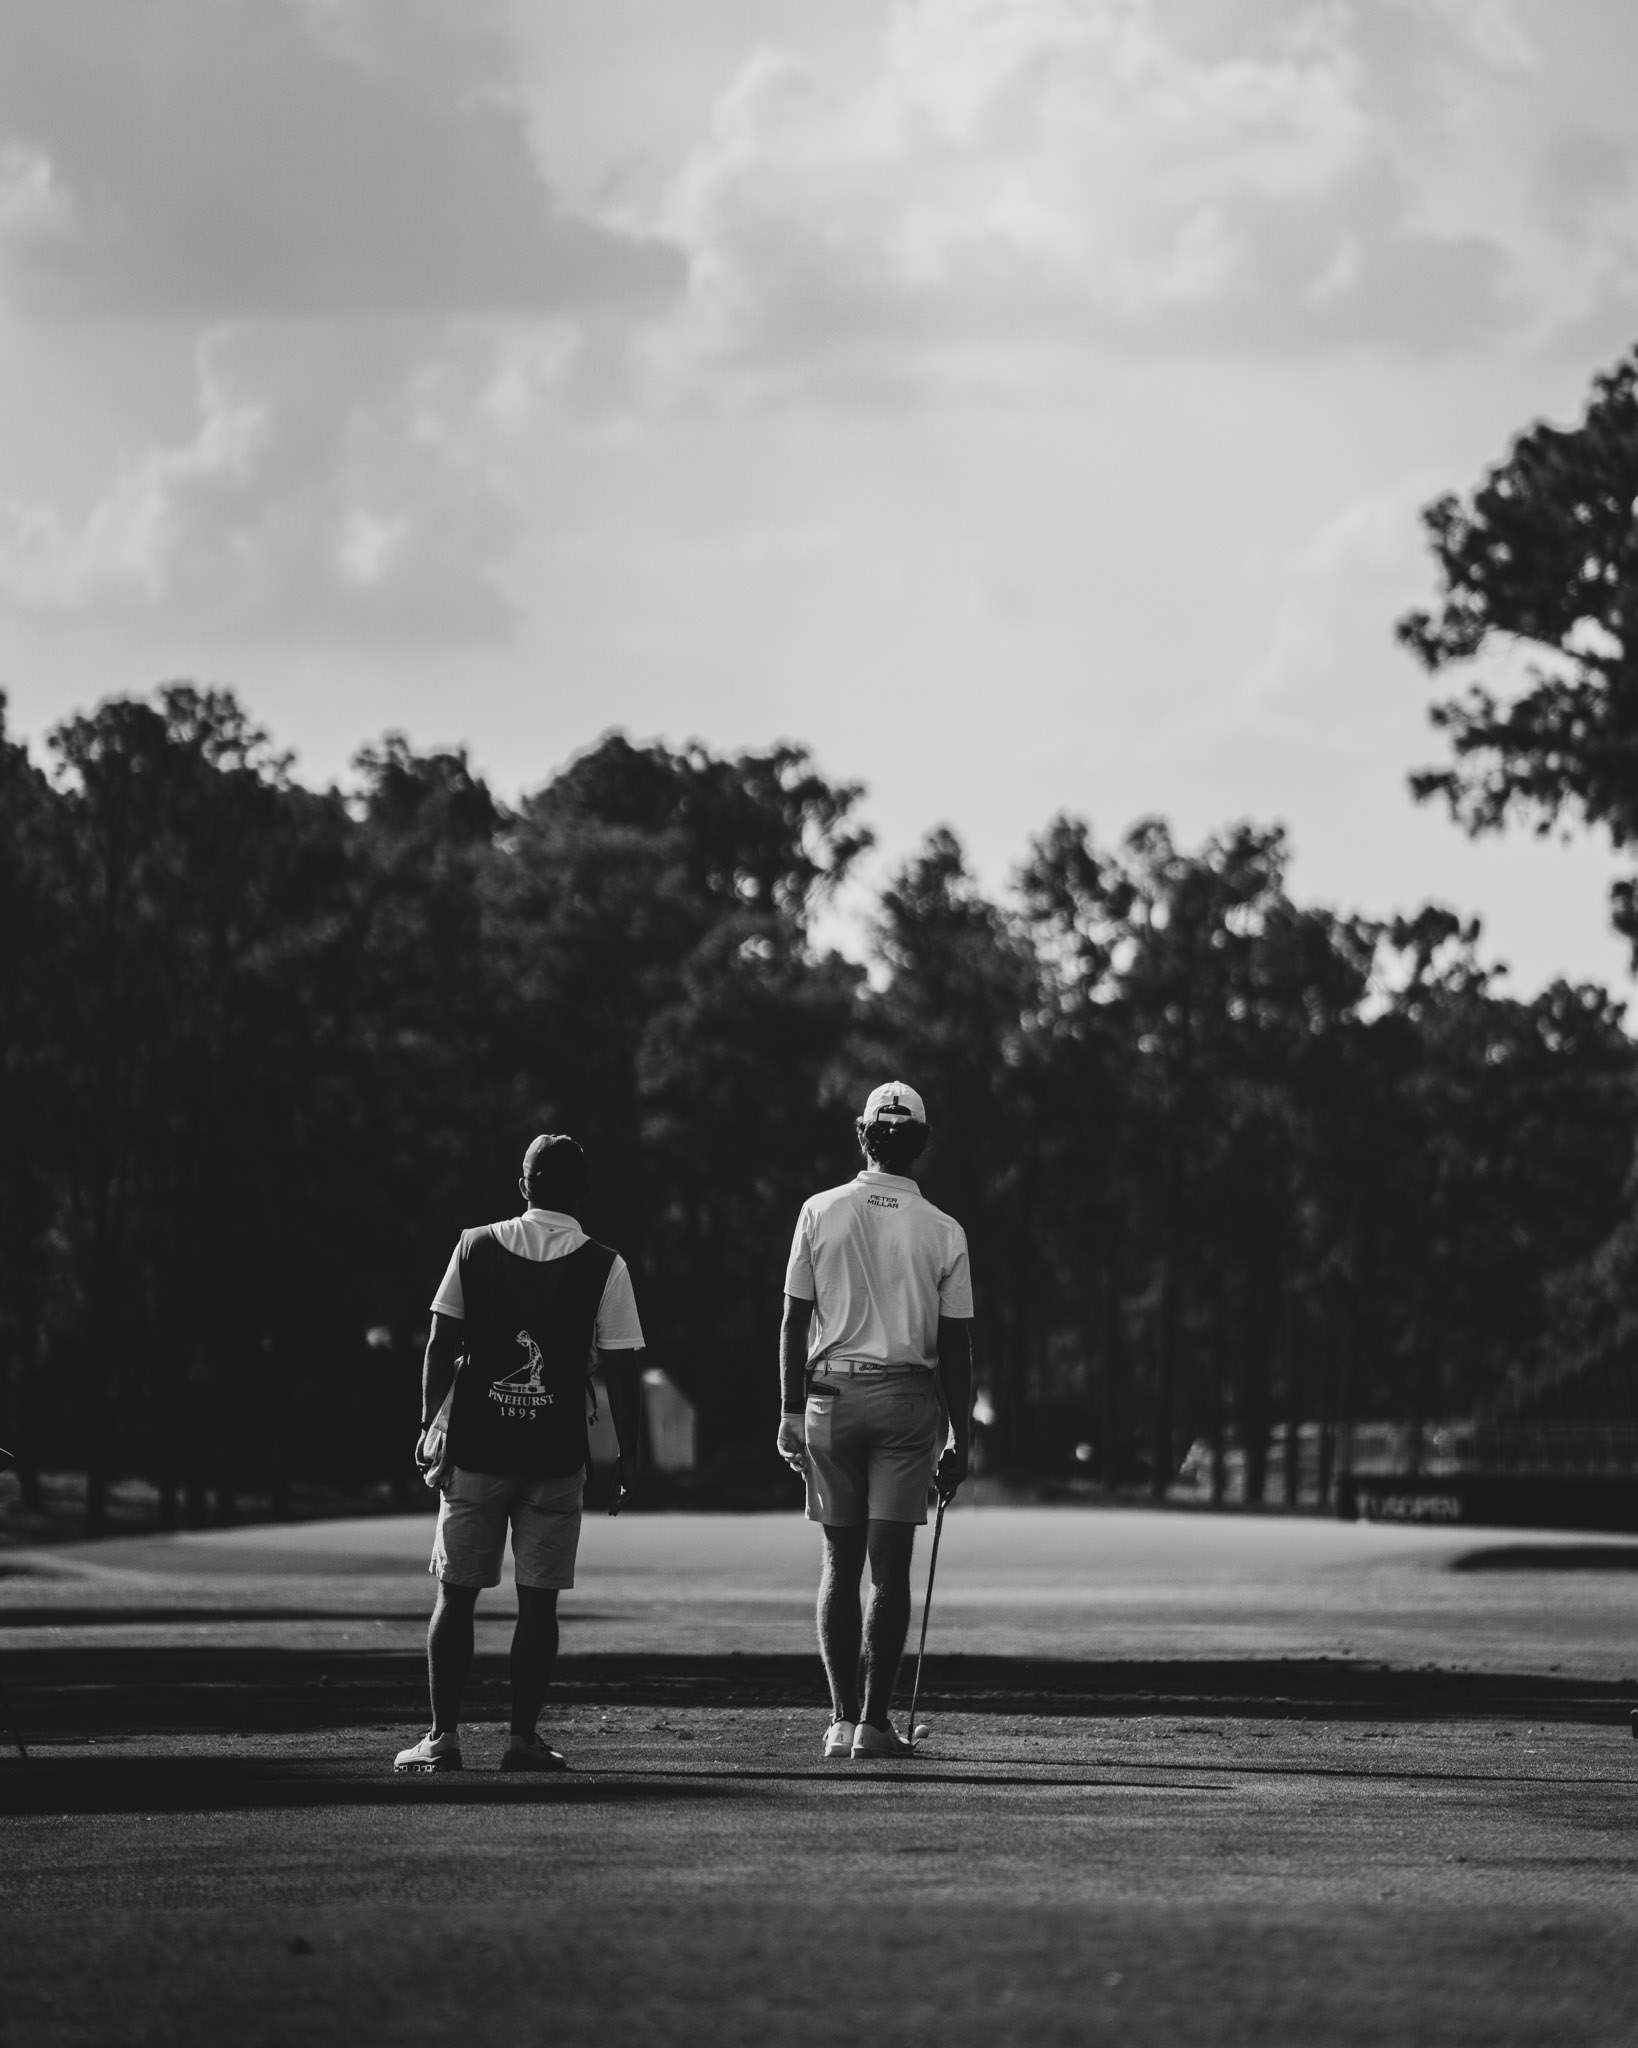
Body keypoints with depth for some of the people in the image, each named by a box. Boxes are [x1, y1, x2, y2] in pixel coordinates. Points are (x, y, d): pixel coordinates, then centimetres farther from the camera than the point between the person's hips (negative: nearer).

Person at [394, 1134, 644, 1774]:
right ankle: (523, 1737, 2)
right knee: (538, 1599, 4)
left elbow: (440, 1346, 1)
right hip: (556, 1457, -1)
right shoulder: (603, 1267, -2)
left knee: (455, 1591, 7)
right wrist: (628, 1455, 5)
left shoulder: (475, 1248, 2)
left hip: (476, 1450, 1)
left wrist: (431, 1426, 8)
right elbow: (620, 1369, -2)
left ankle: (443, 1736, 4)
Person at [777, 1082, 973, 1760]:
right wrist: (958, 1442, 7)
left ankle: (843, 1719, 5)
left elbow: (795, 1323, 1)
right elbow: (955, 1346, 1)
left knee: (839, 1562, 8)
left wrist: (791, 1413, 7)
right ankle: (874, 1722, -4)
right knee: (890, 1566, -1)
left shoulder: (820, 1213, 2)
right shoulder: (943, 1232, 0)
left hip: (831, 1397, 1)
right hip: (908, 1399, -1)